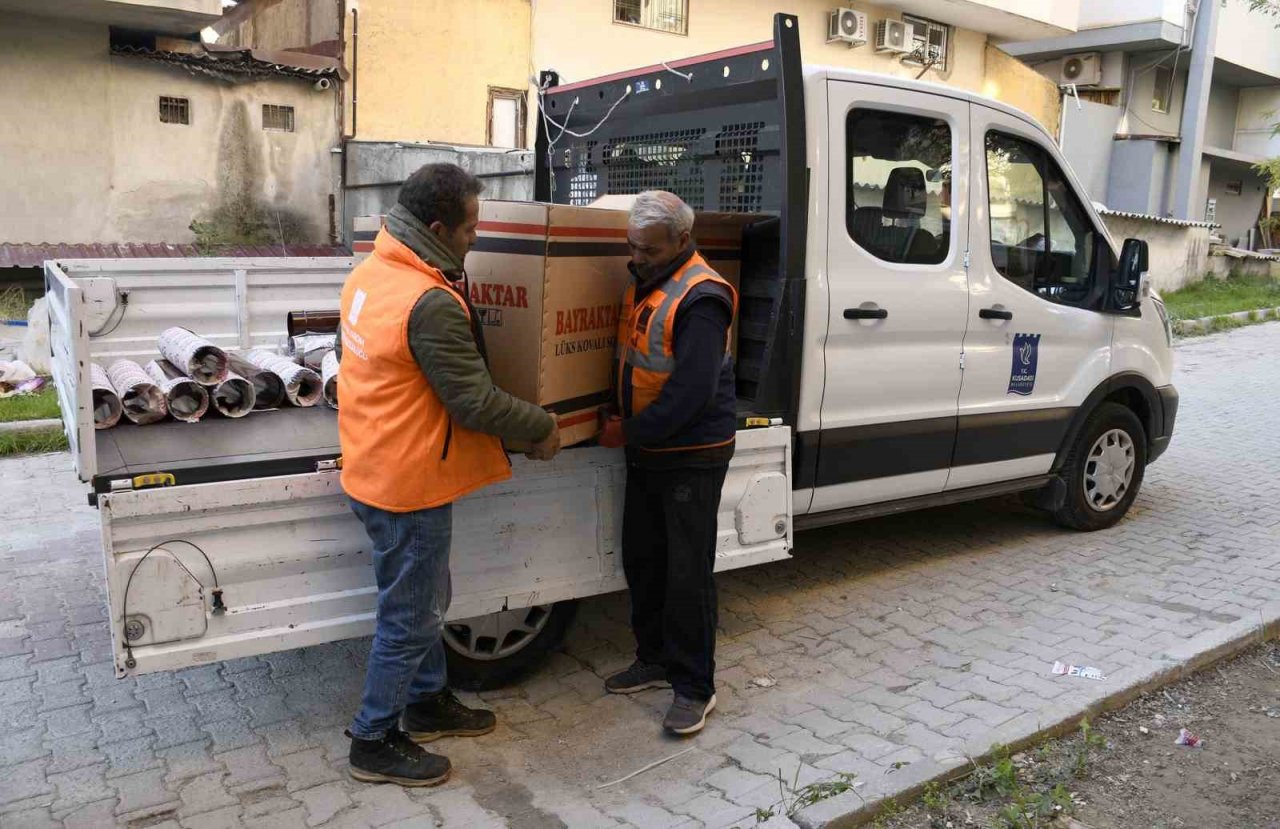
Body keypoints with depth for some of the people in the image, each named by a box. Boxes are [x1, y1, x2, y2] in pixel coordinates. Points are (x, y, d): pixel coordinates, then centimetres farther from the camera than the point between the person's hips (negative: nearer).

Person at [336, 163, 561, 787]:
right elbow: (476, 402, -24)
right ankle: (375, 743, 23)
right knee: (410, 617, 7)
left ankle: (426, 703, 42)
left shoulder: (370, 273, 4)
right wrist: (543, 428, -9)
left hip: (372, 469, 10)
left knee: (425, 599, 24)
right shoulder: (430, 304, -27)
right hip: (409, 485, -10)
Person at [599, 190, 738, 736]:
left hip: (692, 457, -9)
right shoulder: (643, 283, 8)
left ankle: (693, 686, 13)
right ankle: (656, 660, 33)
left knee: (687, 573, -1)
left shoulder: (701, 298, -21)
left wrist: (630, 432, -16)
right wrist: (621, 422, 9)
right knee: (642, 559, 16)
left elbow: (692, 392, -26)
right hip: (645, 451, 9)